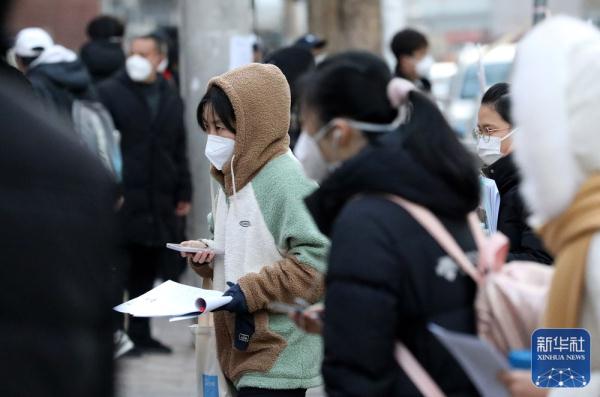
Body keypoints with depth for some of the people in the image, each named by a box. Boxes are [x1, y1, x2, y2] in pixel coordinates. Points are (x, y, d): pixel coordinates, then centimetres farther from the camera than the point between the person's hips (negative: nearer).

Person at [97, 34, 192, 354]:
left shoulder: (172, 100, 16)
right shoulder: (109, 93, -1)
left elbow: (179, 152, 20)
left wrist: (183, 193, 14)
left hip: (159, 204, 5)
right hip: (122, 199, -5)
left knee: (146, 271, 11)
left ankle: (140, 333, 19)